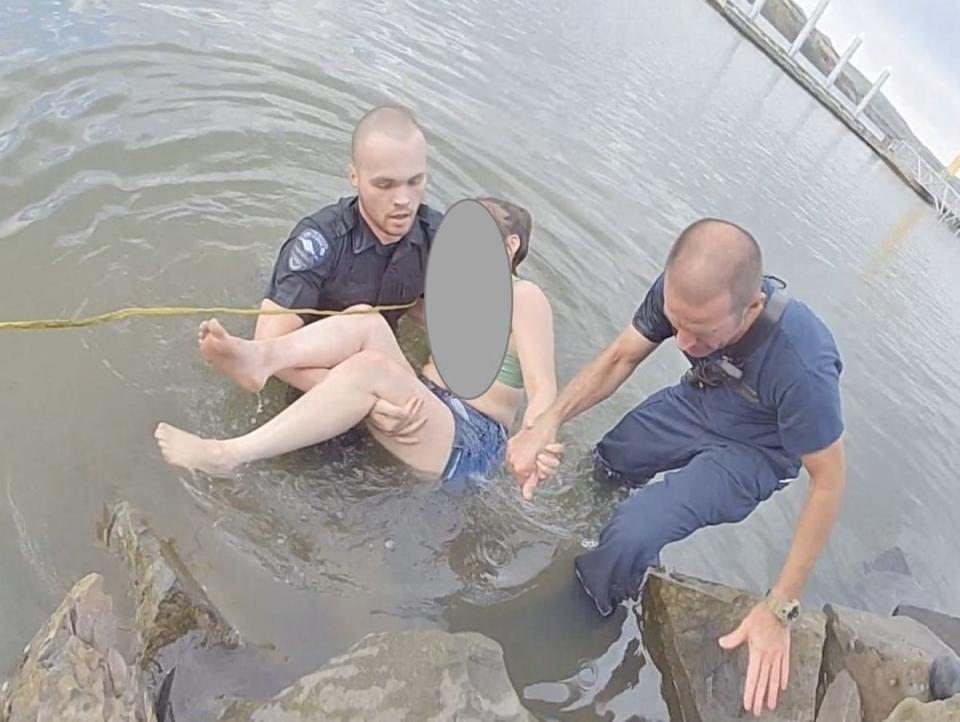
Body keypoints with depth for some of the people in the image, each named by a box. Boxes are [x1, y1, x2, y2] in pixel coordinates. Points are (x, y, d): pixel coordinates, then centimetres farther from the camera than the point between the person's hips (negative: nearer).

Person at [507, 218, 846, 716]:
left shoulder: (802, 365, -39)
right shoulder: (685, 289, -26)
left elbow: (828, 480, -25)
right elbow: (621, 357, -12)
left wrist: (779, 609, -24)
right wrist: (548, 421, -28)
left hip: (749, 452, -5)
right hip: (695, 403, 6)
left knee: (631, 534, -22)